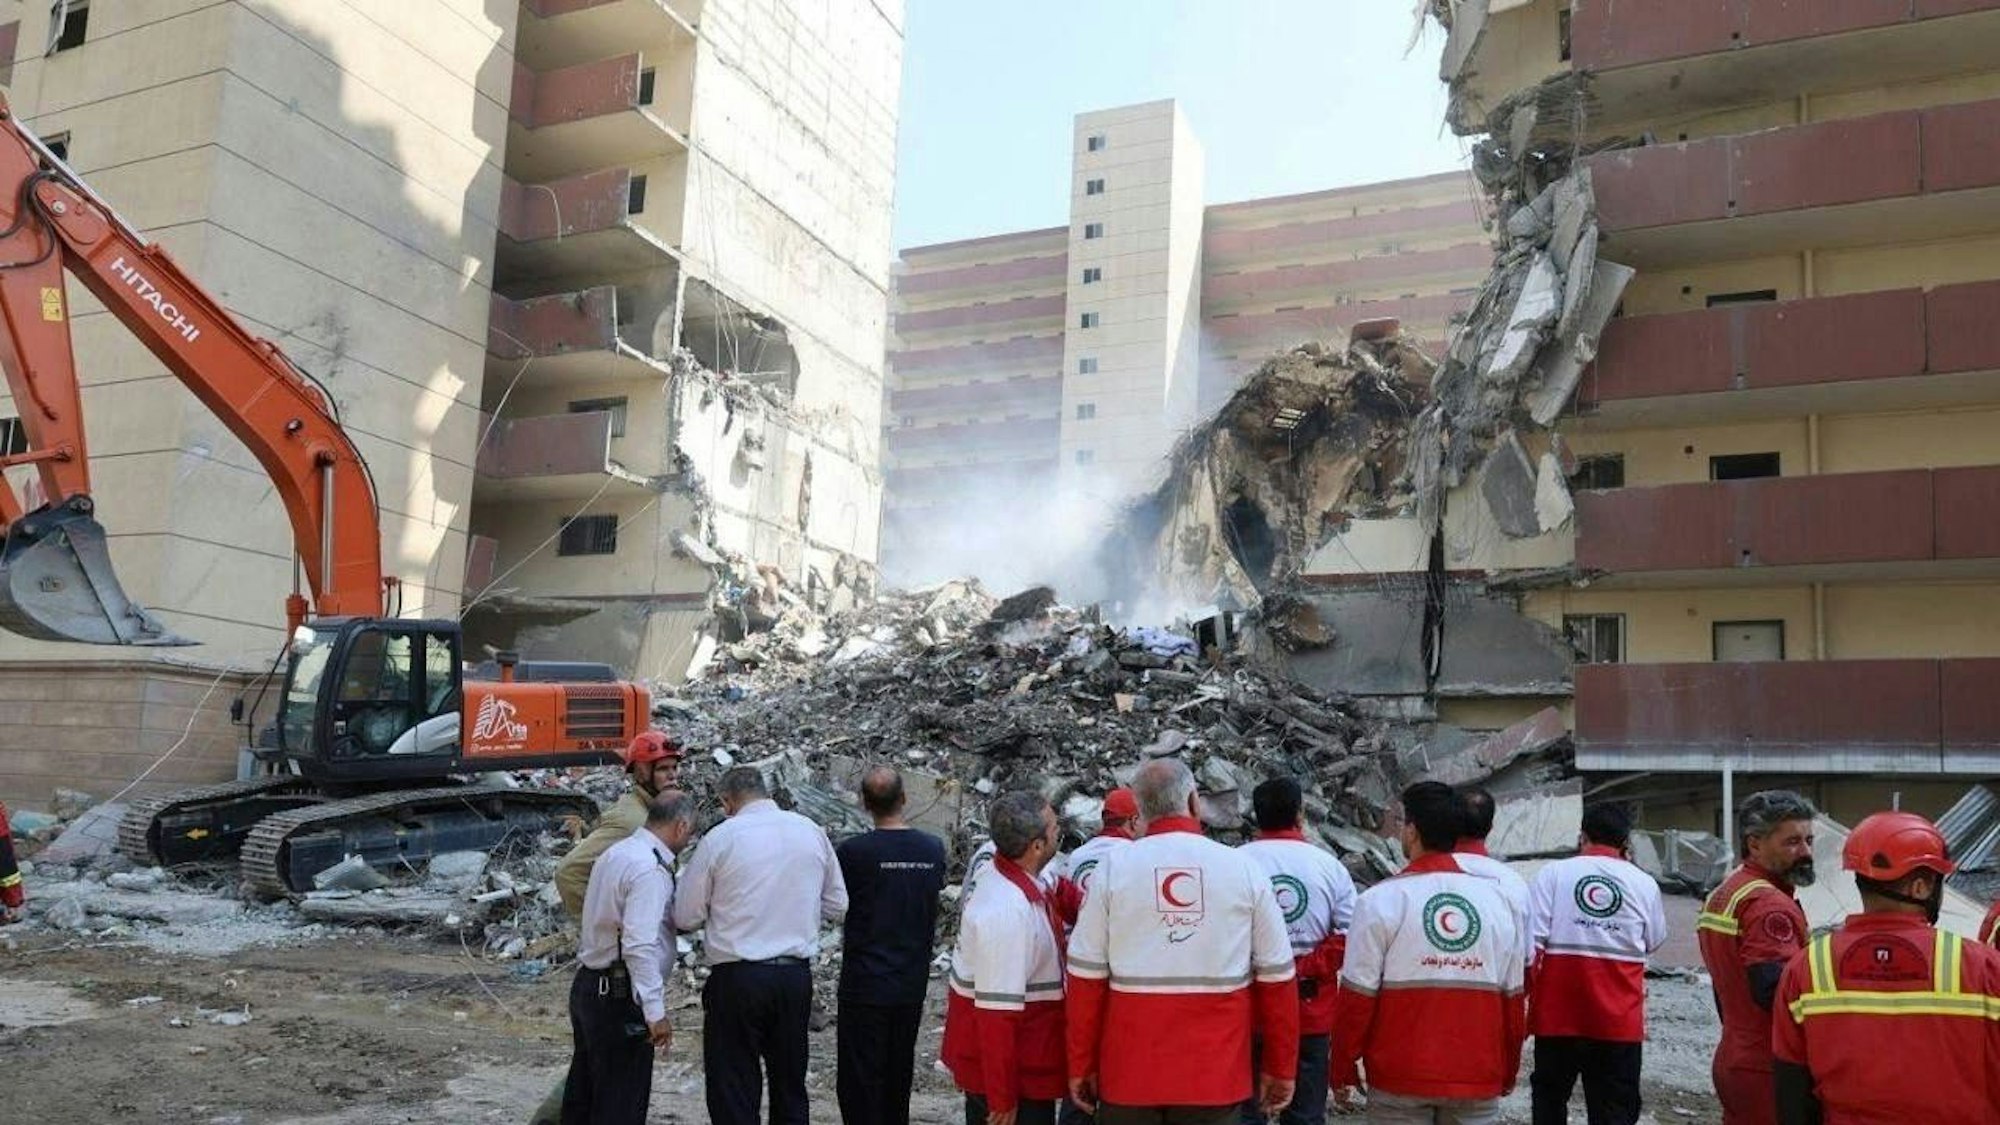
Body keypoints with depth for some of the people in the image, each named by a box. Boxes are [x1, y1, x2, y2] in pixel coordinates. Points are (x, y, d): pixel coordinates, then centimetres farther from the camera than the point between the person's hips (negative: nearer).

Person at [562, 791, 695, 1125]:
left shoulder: (615, 852, 10)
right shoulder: (651, 869, -20)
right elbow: (639, 945, -26)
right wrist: (655, 1011, -24)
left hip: (587, 985, 10)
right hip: (620, 996, -10)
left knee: (582, 1092, 19)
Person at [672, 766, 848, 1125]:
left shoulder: (721, 837, -7)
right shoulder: (810, 831, 4)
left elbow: (685, 917, -1)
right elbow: (837, 906, 11)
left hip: (737, 978, -4)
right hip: (797, 975, 4)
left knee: (734, 1094, 6)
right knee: (790, 1085, 17)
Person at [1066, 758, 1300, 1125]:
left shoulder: (1113, 868, -4)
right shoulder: (1244, 868, -3)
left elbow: (1086, 976, -3)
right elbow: (1277, 977, 0)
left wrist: (1081, 1066, 5)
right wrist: (1280, 1067, 9)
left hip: (1129, 1068, 0)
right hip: (1215, 1072, 0)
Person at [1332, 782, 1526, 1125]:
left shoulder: (1381, 900, -8)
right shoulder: (1495, 899, 3)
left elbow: (1357, 997, -8)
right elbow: (1513, 998, 7)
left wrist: (1343, 1072, 2)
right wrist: (1506, 1074, 18)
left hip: (1401, 1082, -3)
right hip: (1478, 1083, 3)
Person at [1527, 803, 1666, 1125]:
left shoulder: (1553, 873, -3)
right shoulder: (1644, 884, 1)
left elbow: (1531, 944, -9)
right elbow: (1653, 941, 16)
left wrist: (1523, 998, 3)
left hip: (1558, 1012, 0)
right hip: (1619, 1017, 0)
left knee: (1550, 1097, 17)